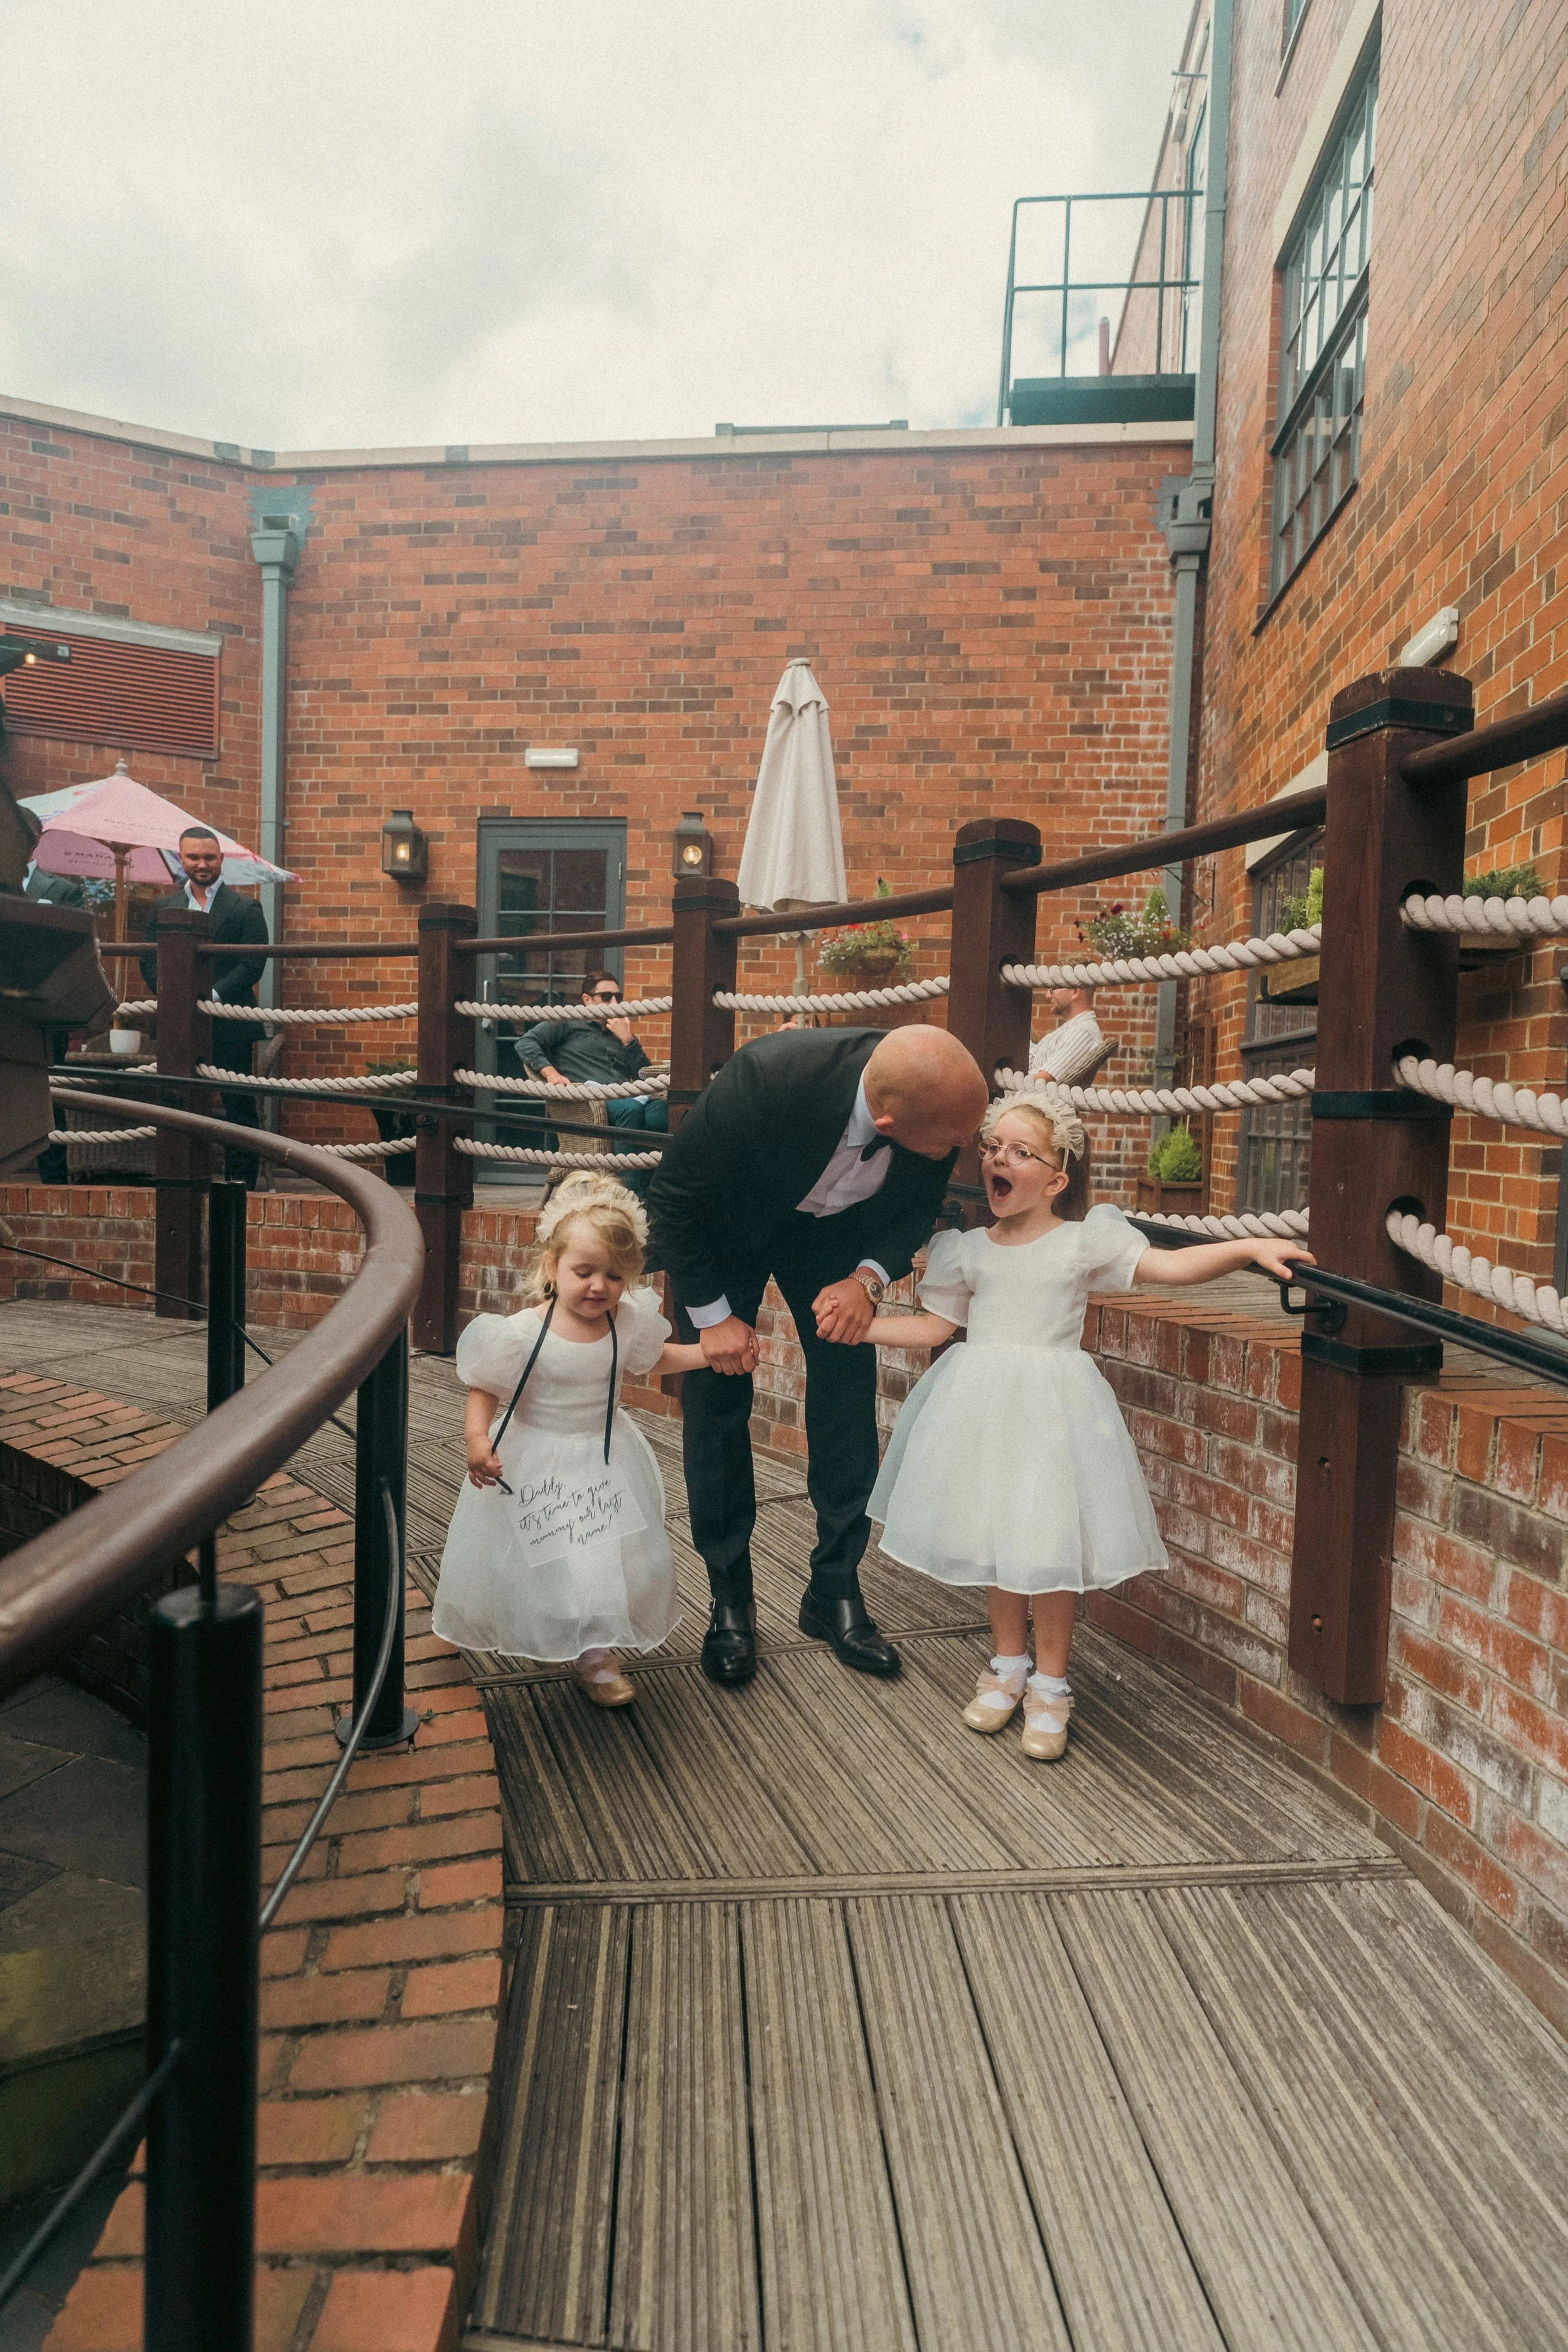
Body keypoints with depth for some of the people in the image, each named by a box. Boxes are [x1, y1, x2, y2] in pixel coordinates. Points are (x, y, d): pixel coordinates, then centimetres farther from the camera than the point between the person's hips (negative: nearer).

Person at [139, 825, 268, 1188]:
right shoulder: (163, 907, 15)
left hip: (229, 1024, -3)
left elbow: (252, 964, -6)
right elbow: (149, 961, 10)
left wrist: (214, 995, -16)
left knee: (239, 1106, 0)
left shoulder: (246, 908, 3)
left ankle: (241, 1181, 7)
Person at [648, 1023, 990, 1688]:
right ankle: (729, 1601, 14)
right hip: (723, 1227, -3)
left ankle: (835, 1592, 15)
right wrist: (712, 1316, -21)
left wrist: (869, 1278, -25)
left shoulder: (941, 1096, -30)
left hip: (832, 1230, 3)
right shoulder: (764, 1078, -43)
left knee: (849, 1394, -2)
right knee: (717, 1402, -3)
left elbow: (918, 1204, -8)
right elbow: (673, 1197, -25)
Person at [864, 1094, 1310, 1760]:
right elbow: (932, 1326, 12)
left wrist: (1250, 1248, -23)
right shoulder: (970, 1250, 5)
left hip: (1051, 1410, -3)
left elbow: (1169, 1265, -10)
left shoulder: (1084, 1241, -5)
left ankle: (1049, 1684, 20)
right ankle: (1009, 1663, 33)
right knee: (993, 1537, 12)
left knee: (1050, 1545, -1)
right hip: (984, 1406, 3)